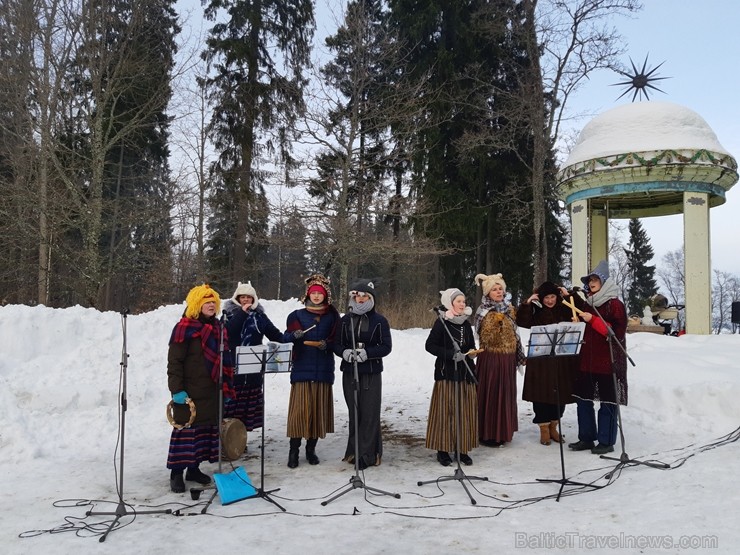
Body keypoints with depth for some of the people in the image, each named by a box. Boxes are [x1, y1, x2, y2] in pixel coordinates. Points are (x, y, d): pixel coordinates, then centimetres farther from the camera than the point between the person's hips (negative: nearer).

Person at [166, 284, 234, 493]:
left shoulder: (217, 328, 12)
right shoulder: (184, 328, -11)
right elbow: (174, 361, -13)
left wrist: (225, 387, 18)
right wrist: (177, 389, -18)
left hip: (211, 391, 7)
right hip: (189, 392, -7)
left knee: (207, 428, 12)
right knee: (186, 429, -2)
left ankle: (194, 468, 25)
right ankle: (176, 473, 9)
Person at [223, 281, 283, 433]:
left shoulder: (259, 315, 12)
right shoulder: (229, 312, 5)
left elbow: (275, 334, 6)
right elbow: (228, 330, -14)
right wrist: (242, 312, -14)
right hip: (232, 365, -3)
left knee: (249, 402, 4)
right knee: (231, 401, -6)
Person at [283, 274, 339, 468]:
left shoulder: (332, 316, 9)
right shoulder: (297, 315, 6)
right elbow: (285, 338, -3)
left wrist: (327, 344, -12)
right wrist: (294, 335, -24)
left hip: (323, 370, 1)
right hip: (302, 369, -1)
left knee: (318, 409, 4)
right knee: (299, 409, -6)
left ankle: (311, 449, 17)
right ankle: (294, 450, 4)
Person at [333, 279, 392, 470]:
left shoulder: (379, 320, -1)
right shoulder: (346, 319, 8)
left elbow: (386, 346, -4)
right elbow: (337, 344, 9)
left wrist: (367, 352, -19)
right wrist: (344, 352, -13)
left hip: (371, 373, -3)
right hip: (349, 372, 3)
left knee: (369, 413, -3)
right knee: (354, 413, 9)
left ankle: (367, 455, 3)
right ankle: (354, 450, 20)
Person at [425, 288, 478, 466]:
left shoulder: (466, 324, 12)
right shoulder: (441, 323, -5)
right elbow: (430, 345, -10)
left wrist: (471, 352, -1)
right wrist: (452, 354, -18)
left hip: (465, 373, 6)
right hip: (446, 374, -5)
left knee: (465, 412, 5)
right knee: (446, 411, -3)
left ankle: (462, 449, 15)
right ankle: (443, 450, 6)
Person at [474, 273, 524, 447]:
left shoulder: (508, 310, 10)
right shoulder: (485, 313, -8)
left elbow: (513, 334, 17)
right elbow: (487, 339, -12)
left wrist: (519, 357, 18)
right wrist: (496, 321, -20)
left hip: (507, 359, 6)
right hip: (491, 359, -6)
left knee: (506, 394, 12)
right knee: (491, 394, -2)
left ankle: (503, 431, 24)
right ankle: (488, 434, 7)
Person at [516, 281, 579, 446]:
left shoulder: (565, 309, 7)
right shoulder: (536, 311, 0)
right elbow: (521, 321, -11)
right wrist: (527, 303, -19)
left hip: (563, 360, 3)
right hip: (541, 360, -2)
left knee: (560, 395, 8)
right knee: (542, 394, 0)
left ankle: (553, 427, 25)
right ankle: (544, 429, 14)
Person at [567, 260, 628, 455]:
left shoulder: (615, 304, -9)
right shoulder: (590, 303, 12)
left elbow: (617, 332, -17)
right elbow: (581, 310, 34)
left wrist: (592, 320, -21)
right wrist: (571, 296, 21)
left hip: (609, 362, -7)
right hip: (588, 361, 8)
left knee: (607, 402, 1)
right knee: (583, 399, 10)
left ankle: (606, 442, 11)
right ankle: (587, 438, 20)